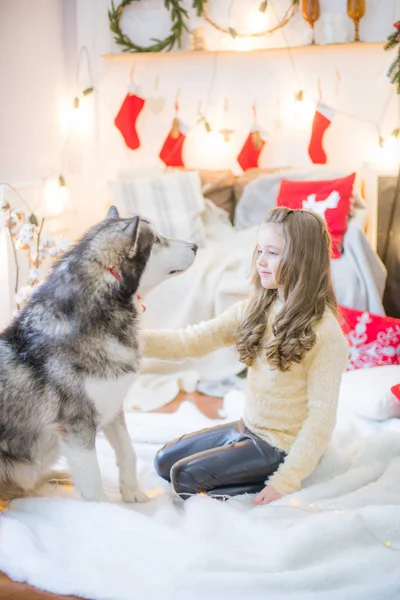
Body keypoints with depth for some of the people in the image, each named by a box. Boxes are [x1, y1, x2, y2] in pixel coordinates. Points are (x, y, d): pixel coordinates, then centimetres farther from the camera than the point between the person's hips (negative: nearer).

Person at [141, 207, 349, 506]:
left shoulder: (326, 334, -22)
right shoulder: (255, 310, -3)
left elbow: (322, 416, -20)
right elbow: (191, 341, -9)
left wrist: (286, 482, -22)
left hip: (282, 446, -8)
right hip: (248, 428, 8)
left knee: (185, 477, -13)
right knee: (165, 461, 14)